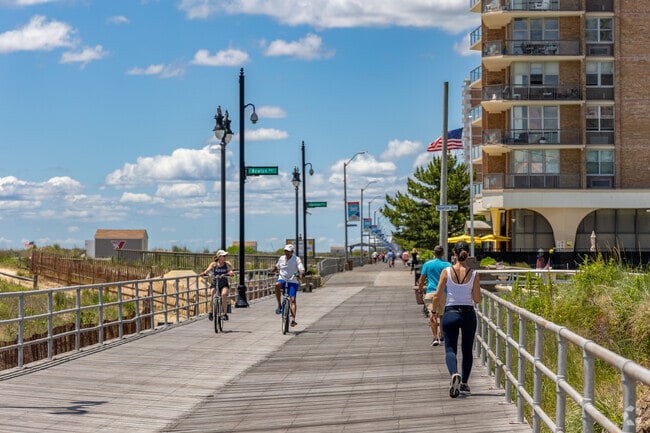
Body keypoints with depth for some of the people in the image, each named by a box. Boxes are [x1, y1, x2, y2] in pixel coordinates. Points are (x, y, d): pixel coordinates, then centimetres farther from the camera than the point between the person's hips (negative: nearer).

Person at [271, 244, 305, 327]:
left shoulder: (296, 259, -2)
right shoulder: (281, 258, 11)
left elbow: (302, 269, -15)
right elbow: (277, 266, 30)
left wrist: (301, 274, -35)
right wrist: (273, 271, 13)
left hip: (293, 281, -2)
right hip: (282, 280, 2)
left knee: (292, 300, -13)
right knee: (277, 285, -34)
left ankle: (293, 319, -15)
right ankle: (279, 306, -22)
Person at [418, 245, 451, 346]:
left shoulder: (427, 264, 5)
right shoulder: (448, 265, 3)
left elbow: (421, 281, 6)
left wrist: (421, 290, 22)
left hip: (431, 292, -2)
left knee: (432, 315, -9)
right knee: (442, 315, 20)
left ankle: (435, 337, -23)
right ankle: (441, 335, 34)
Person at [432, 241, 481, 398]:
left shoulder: (446, 272, -6)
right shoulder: (473, 274, -4)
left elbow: (437, 296, -4)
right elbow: (477, 300, -1)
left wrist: (433, 312, 10)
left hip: (450, 313, -1)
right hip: (468, 314, 1)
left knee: (450, 349, 1)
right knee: (467, 350, 15)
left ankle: (454, 374, -28)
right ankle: (464, 384, 19)